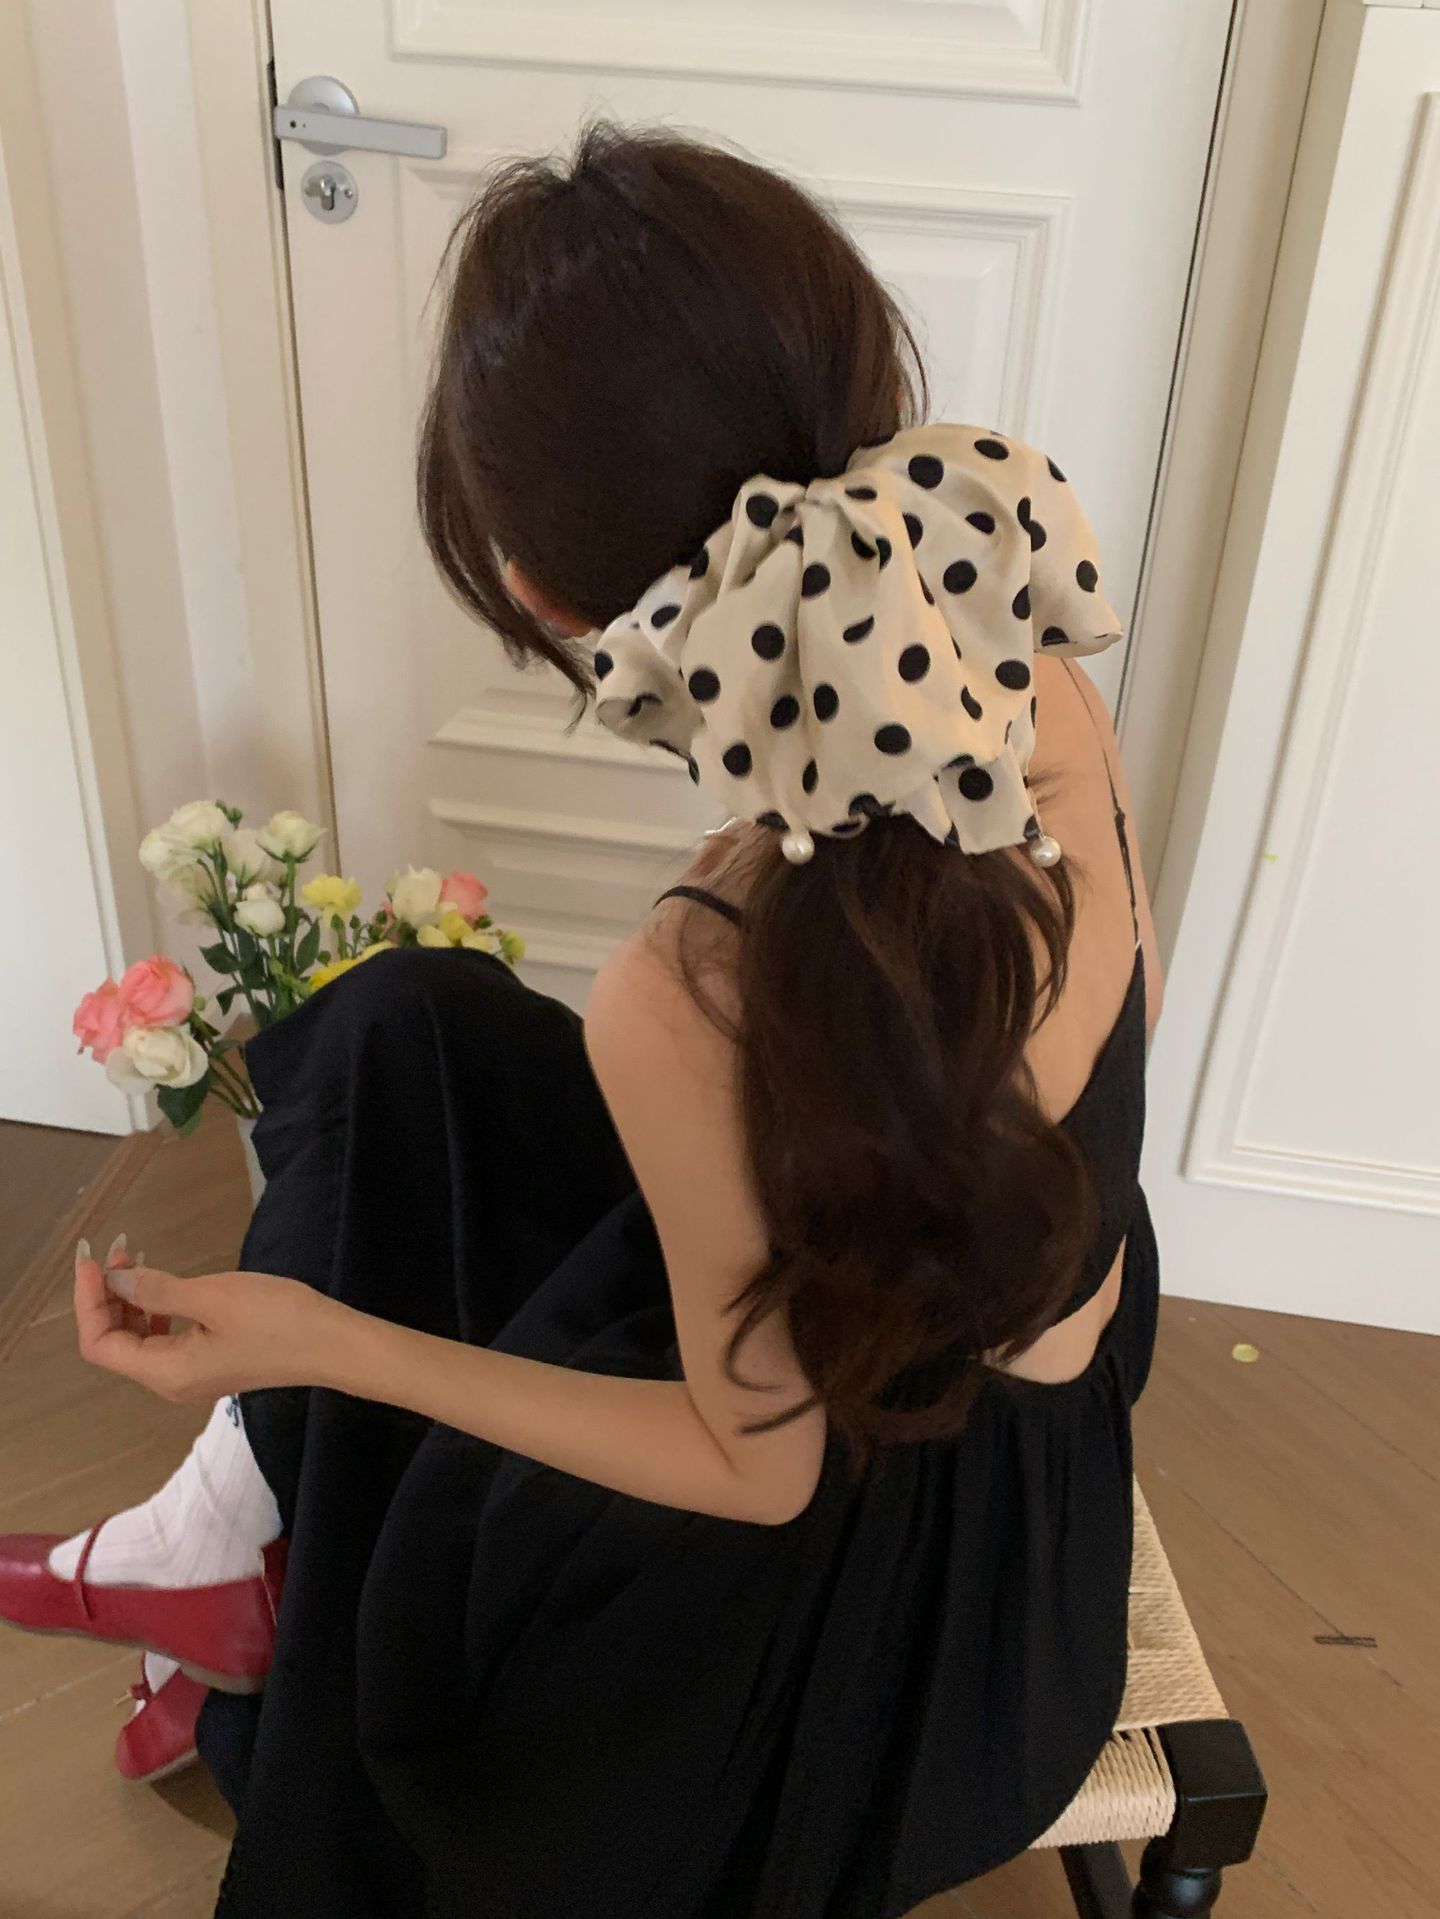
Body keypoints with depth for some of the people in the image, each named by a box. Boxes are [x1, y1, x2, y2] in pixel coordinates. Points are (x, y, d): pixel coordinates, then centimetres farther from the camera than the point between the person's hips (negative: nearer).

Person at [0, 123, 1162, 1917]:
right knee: (403, 1026, 5)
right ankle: (242, 1520, 17)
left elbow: (761, 1468, -21)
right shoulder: (1047, 699, -21)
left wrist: (323, 1339, -18)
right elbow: (1097, 1050, -1)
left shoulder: (688, 1011, -39)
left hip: (889, 1551, -5)